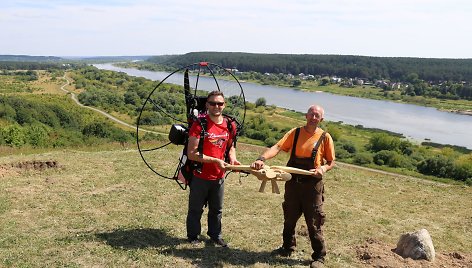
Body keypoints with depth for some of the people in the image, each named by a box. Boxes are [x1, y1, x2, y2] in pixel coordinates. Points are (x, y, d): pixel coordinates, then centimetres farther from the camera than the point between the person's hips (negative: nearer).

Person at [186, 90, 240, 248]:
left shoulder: (229, 125, 1)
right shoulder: (199, 125, -16)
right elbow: (192, 153, -20)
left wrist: (232, 158, -4)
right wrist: (215, 160, -23)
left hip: (219, 177, 5)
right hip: (200, 177, -4)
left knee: (217, 210, 20)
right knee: (196, 210, 13)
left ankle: (215, 236, 38)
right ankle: (193, 236, 33)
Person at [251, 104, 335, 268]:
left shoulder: (325, 137, -4)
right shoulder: (295, 133, -1)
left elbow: (331, 162, 2)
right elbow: (277, 147, -14)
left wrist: (323, 169, -20)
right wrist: (262, 159, -32)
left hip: (312, 184, -3)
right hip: (293, 182, 3)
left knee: (314, 223, 4)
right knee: (289, 218, 18)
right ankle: (288, 248, 39)